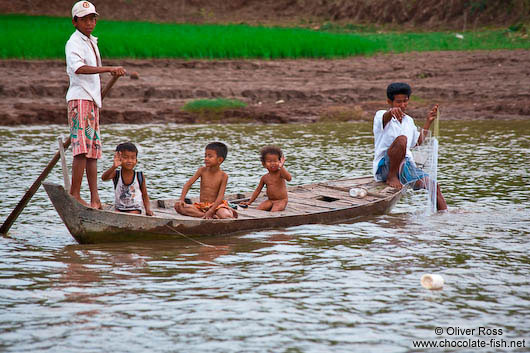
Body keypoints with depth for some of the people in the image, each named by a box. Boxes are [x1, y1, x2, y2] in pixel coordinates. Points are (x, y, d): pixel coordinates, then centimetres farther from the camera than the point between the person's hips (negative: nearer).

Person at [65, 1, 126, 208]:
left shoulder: (91, 42, 20)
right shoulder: (74, 43, -10)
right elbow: (78, 68, -30)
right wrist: (109, 69, -37)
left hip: (92, 100, 10)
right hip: (80, 99, -10)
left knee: (93, 151, 6)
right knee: (83, 148, -16)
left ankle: (95, 198, 6)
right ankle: (74, 194, -16)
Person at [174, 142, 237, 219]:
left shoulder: (223, 176, -8)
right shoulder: (202, 170, 2)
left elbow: (220, 196, -15)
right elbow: (188, 184, 1)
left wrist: (210, 211, -25)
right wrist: (182, 199, -13)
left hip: (215, 205, -5)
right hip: (201, 205, 5)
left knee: (226, 216, -41)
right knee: (178, 206, -24)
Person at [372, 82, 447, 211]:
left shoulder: (409, 121, 19)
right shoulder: (381, 115, -3)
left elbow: (417, 141, 34)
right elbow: (384, 119, -31)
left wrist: (428, 121, 26)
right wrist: (391, 112, -55)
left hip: (406, 166, 6)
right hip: (384, 166, -6)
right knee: (401, 139, -33)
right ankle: (391, 177, -20)